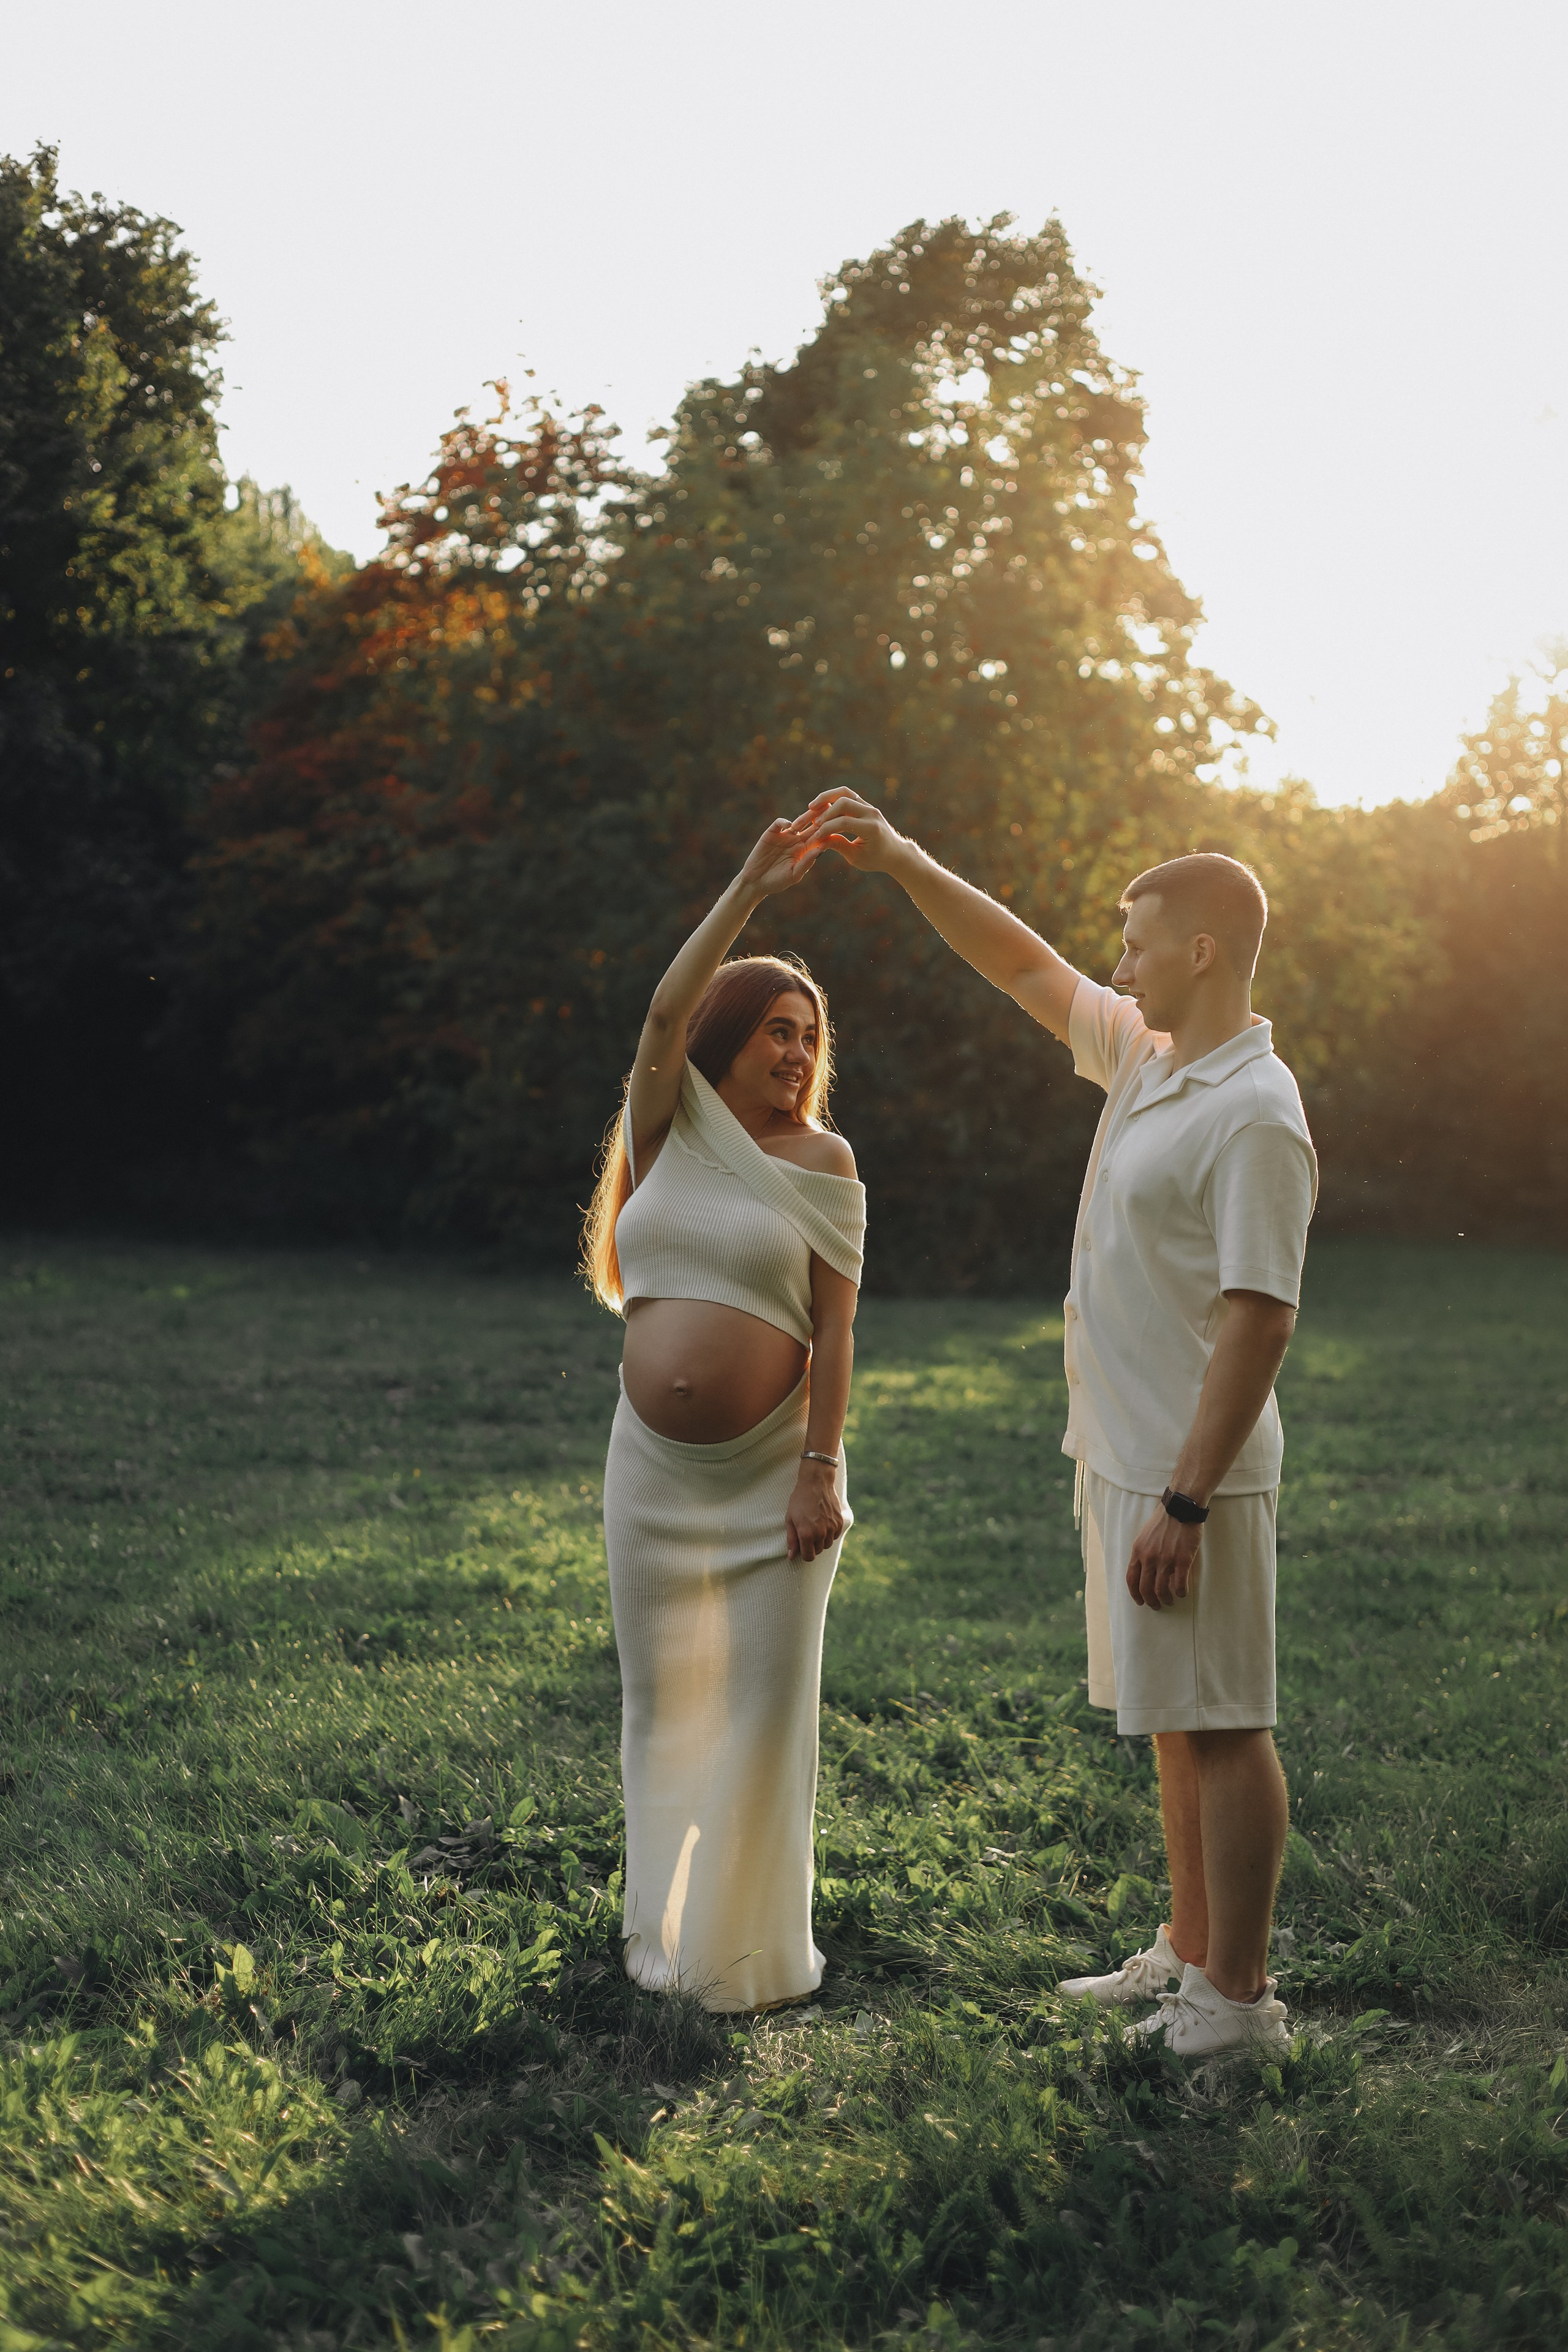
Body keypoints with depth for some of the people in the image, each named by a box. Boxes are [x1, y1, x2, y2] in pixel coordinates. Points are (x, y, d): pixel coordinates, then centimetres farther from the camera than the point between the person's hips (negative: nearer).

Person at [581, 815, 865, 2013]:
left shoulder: (821, 1162, -1)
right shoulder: (672, 1132, 7)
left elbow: (834, 1328, -6)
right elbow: (666, 1010, -11)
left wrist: (821, 1473, -14)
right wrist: (751, 888, -14)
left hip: (768, 1472, -3)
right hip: (654, 1465, 3)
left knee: (766, 1699, 1)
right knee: (667, 1695, 11)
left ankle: (755, 1937, 14)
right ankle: (669, 1924, 25)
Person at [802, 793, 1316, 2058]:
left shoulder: (1256, 1114, -18)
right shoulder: (1144, 1055, 9)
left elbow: (1258, 1322, -22)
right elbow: (1028, 968, 22)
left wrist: (1184, 1502, -24)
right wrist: (902, 861, 15)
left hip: (1192, 1475, -9)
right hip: (1121, 1457, 9)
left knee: (1221, 1725, -2)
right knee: (1177, 1723, 16)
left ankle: (1241, 1997, 7)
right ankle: (1190, 1953, 28)